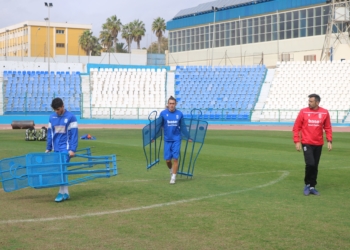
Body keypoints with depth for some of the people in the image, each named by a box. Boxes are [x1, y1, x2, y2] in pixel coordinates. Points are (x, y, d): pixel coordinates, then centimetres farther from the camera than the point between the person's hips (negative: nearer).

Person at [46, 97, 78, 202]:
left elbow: (74, 134, -8)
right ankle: (66, 193, 10)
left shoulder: (71, 117, -6)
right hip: (56, 149, 5)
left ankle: (62, 193, -9)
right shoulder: (52, 118, 9)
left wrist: (72, 149, -14)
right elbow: (50, 134, 15)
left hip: (65, 148, -5)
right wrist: (48, 148, 13)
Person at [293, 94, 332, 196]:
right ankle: (307, 184, 6)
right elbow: (296, 127, -1)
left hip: (318, 144, 2)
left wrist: (329, 141, -2)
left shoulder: (324, 113, 0)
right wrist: (297, 141, -7)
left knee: (315, 166, 7)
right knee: (310, 164, -14)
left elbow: (328, 128, 7)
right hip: (306, 143, -2)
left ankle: (312, 187, 19)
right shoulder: (303, 112, -3)